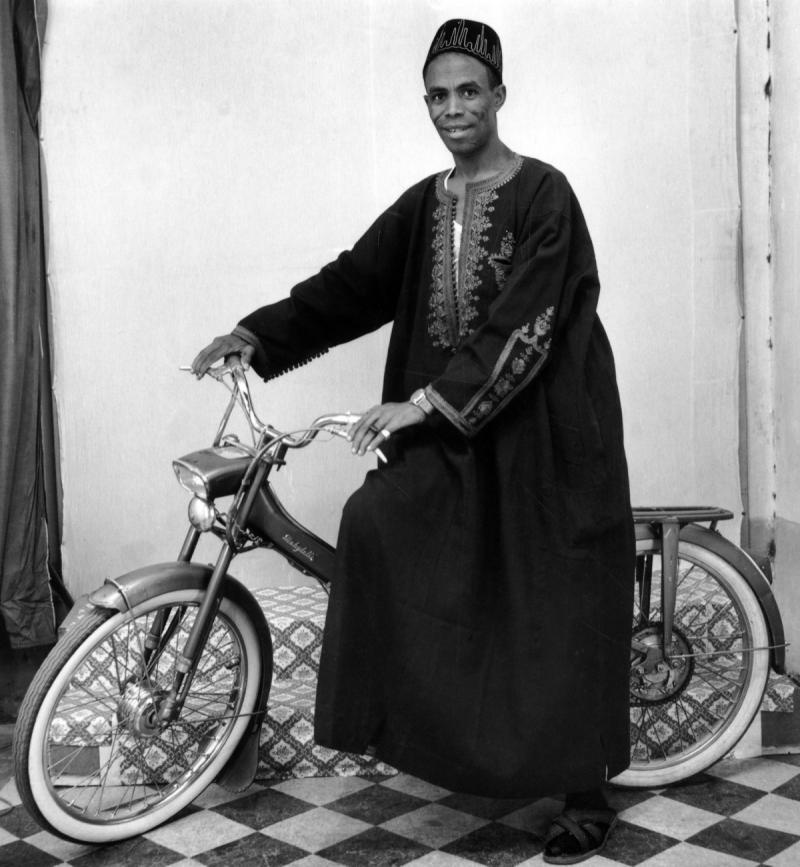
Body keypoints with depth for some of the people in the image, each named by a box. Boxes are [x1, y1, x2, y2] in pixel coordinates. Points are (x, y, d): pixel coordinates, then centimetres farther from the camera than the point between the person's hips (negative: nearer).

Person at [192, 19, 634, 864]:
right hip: (448, 432, 5)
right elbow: (353, 283, 5)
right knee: (376, 522, -19)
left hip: (543, 431, -5)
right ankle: (424, 721, -3)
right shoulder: (423, 205, 10)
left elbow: (522, 324, -19)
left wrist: (425, 401, -25)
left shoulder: (543, 195, -9)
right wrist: (259, 334, -8)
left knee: (559, 608, 0)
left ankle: (586, 797, 16)